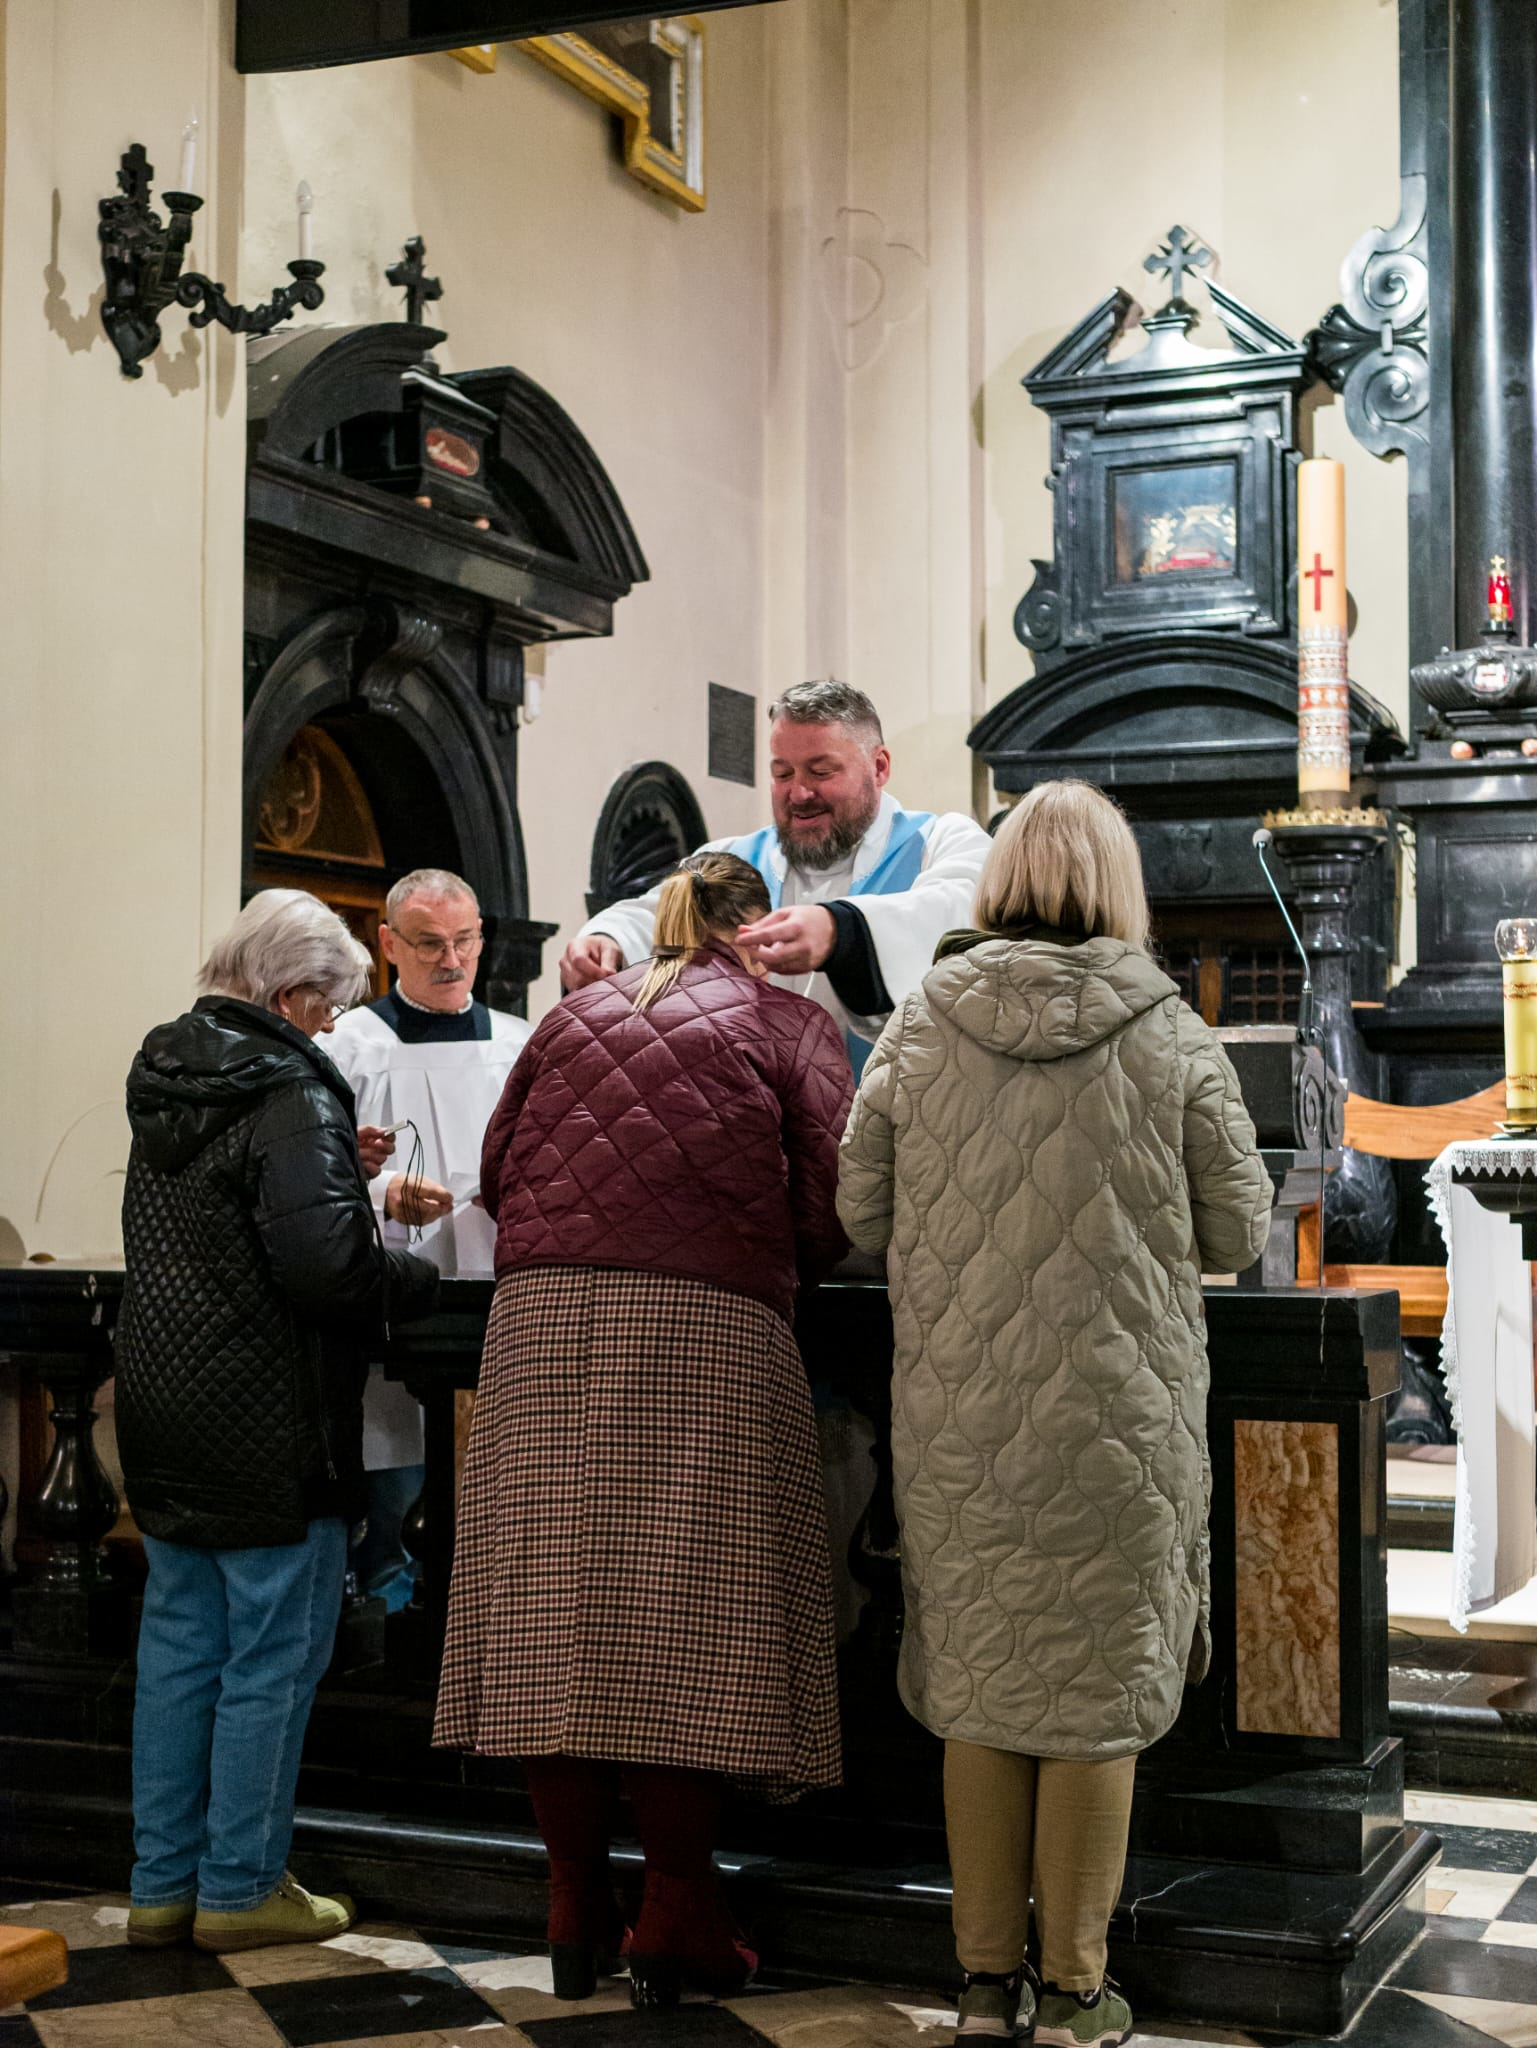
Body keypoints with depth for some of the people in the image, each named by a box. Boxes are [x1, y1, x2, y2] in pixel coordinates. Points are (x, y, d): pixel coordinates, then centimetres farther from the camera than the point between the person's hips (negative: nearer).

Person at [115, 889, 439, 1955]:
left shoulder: (168, 1079, 9)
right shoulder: (291, 1097, -18)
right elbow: (325, 1265, -27)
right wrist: (419, 1277, -9)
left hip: (163, 1408, 8)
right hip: (268, 1428, -8)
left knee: (179, 1646, 15)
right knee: (273, 1659, 4)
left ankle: (163, 1883, 23)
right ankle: (241, 1888, 12)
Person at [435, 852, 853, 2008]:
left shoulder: (576, 1015, 19)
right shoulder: (788, 1026, 9)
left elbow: (499, 1166, 19)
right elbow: (834, 1198, 1)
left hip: (543, 1319, 4)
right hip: (709, 1330, -3)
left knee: (560, 1610, 5)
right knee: (688, 1615, 0)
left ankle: (576, 1911, 13)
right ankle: (674, 1921, 4)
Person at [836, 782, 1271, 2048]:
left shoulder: (920, 1030, -1)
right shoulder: (1170, 1038, -5)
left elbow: (862, 1212, 5)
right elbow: (1238, 1234, 0)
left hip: (956, 1416, 2)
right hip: (1120, 1410, -2)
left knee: (977, 1688, 12)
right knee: (1097, 1690, 8)